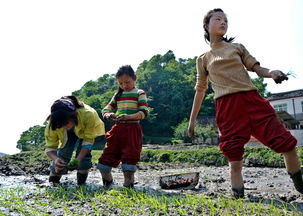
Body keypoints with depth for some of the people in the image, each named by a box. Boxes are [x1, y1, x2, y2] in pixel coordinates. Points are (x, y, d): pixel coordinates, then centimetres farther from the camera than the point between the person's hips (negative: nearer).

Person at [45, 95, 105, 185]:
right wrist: (55, 159, -53)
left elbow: (88, 141, -34)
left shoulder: (88, 115, -45)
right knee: (62, 155, -12)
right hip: (68, 134, 2)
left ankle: (81, 185, -4)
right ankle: (52, 184, 5)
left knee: (84, 154, -19)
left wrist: (78, 159, -46)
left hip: (87, 130, -1)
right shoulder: (53, 123, -37)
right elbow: (49, 148, -30)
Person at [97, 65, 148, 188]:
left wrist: (128, 117, -25)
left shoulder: (140, 93, 2)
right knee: (106, 158, 5)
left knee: (129, 158, -8)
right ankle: (107, 185, 23)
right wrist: (108, 115, -11)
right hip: (117, 129, 5)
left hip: (132, 129, -5)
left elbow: (144, 112, -9)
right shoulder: (118, 95, 16)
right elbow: (106, 109, 14)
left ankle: (128, 186, 3)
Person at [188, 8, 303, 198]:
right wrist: (192, 119, 16)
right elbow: (200, 90, 19)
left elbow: (256, 67, 12)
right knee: (234, 157, -8)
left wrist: (271, 72, -12)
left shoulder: (237, 47, 20)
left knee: (287, 143, -5)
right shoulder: (203, 59, 17)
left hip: (252, 99, 1)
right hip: (227, 107, -1)